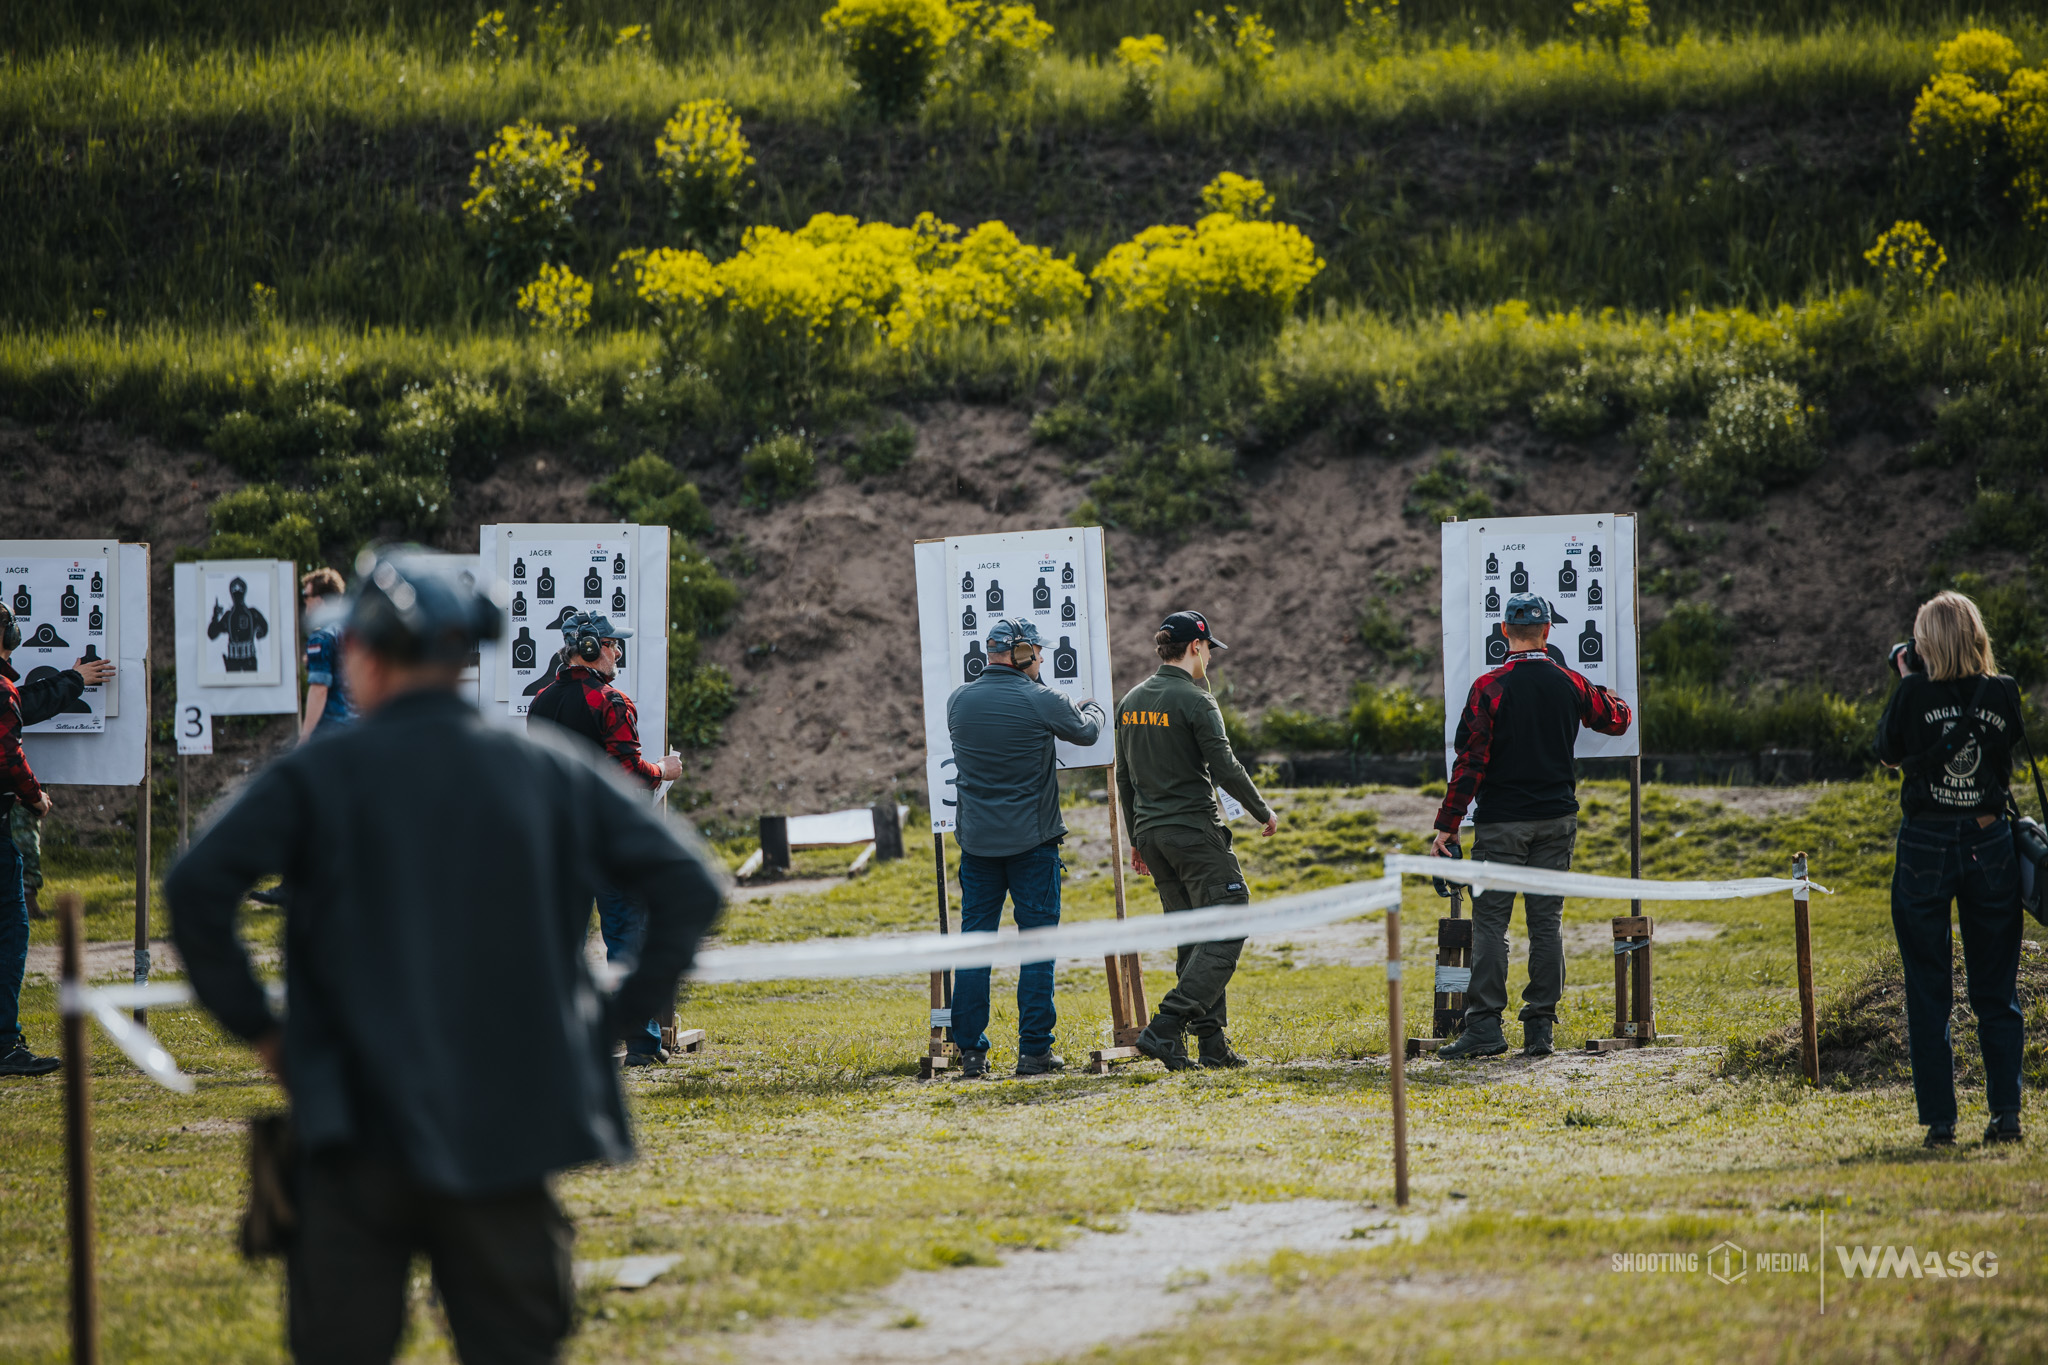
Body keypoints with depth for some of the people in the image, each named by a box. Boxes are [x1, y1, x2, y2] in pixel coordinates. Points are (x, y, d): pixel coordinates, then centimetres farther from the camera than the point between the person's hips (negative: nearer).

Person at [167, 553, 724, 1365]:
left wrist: (254, 1027, -3)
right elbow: (689, 885, 3)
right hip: (508, 1132, 2)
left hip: (359, 1132, -2)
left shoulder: (319, 775, -2)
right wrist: (618, 1018, 5)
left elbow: (196, 889, -14)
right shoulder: (551, 771, 5)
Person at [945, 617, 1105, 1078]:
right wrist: (1092, 707, 32)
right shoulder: (1042, 702, -11)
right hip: (1032, 841, -3)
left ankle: (970, 1052, 7)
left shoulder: (958, 702, 0)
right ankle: (1034, 1050, 1)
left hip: (976, 841, 3)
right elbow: (1086, 731, 8)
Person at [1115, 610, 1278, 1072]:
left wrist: (1136, 839, 23)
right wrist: (1263, 812, -1)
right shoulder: (1194, 701, -12)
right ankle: (1165, 1028, -17)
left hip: (1152, 834, 8)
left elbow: (1124, 778, 16)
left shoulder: (1131, 702, 11)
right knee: (1225, 932, -6)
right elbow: (1225, 768, -15)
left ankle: (1212, 1044, 7)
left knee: (1193, 939, 11)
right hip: (1195, 830, -8)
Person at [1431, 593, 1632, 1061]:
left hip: (1501, 823, -3)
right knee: (1547, 922, 6)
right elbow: (1617, 719, 19)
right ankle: (1541, 1027, 5)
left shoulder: (1489, 687, -10)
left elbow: (1471, 760, -12)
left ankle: (1485, 1026, -8)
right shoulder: (1569, 684, 2)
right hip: (1556, 819, 3)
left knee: (1490, 921, -2)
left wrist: (1447, 824, -7)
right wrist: (1616, 701, 44)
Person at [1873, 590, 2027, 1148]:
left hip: (1926, 848, -2)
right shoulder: (2003, 694, -3)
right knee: (1997, 990, 11)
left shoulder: (1916, 693, -10)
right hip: (1992, 845, 2)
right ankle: (2006, 1113, 6)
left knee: (1928, 993, 5)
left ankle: (1940, 1120, 3)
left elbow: (1887, 752, 5)